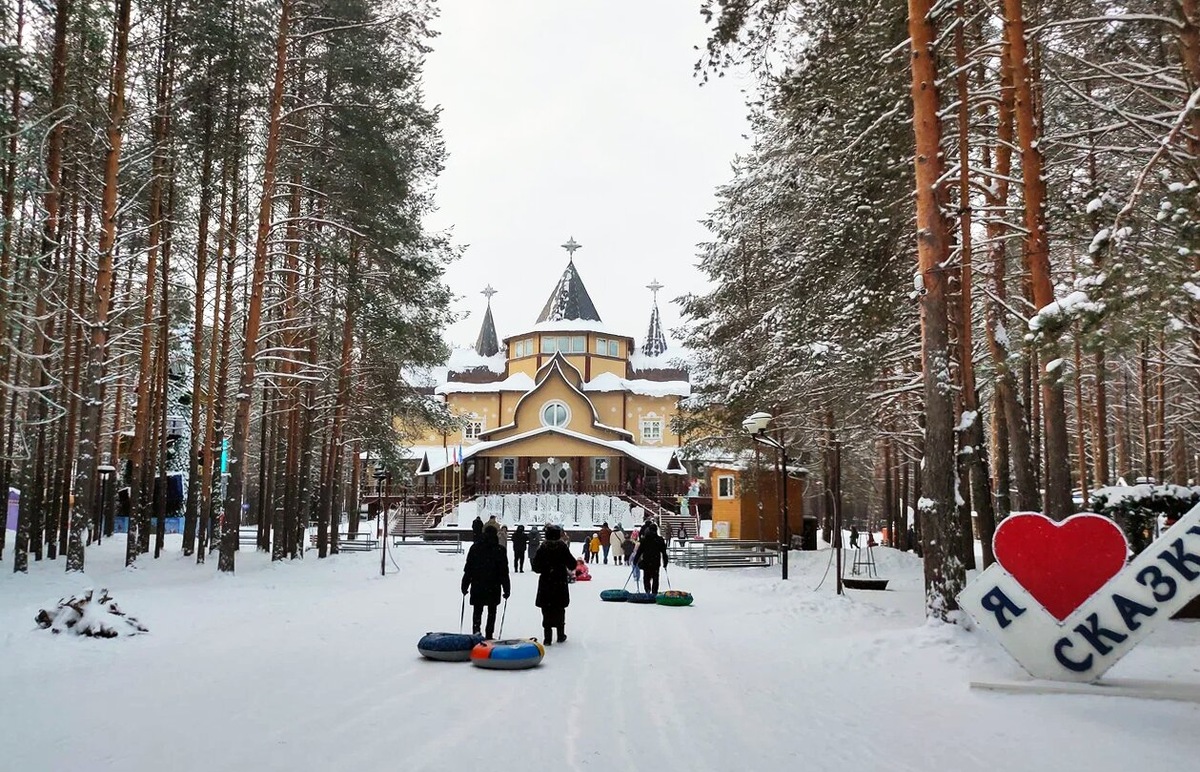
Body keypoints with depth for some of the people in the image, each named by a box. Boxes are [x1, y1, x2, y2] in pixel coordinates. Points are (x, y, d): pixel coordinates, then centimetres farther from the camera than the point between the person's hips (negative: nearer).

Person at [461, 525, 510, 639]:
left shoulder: (475, 548, 1)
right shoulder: (499, 550, -4)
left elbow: (468, 569, 3)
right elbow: (504, 572, -3)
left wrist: (465, 586, 9)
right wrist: (506, 589, 2)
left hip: (477, 586, 1)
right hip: (493, 588, -1)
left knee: (477, 611, 9)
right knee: (492, 611, 12)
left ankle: (476, 630, -11)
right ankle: (488, 635, 11)